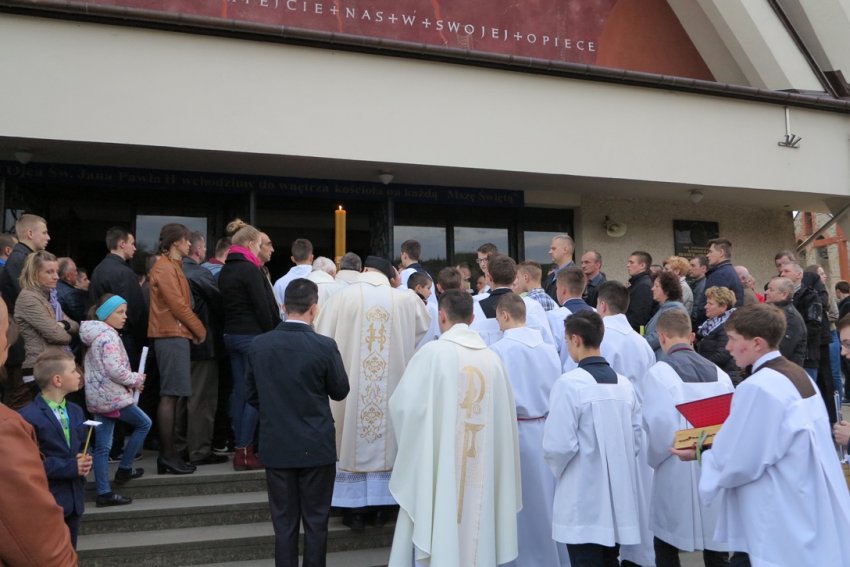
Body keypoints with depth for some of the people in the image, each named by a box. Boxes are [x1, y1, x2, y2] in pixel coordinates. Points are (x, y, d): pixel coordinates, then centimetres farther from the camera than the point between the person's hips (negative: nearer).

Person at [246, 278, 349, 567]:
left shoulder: (258, 345, -5)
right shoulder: (325, 346, -16)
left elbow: (252, 396, 5)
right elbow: (340, 391, -2)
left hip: (276, 446, 3)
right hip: (316, 446, -3)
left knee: (284, 523, 12)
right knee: (316, 522, 10)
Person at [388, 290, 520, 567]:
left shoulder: (434, 351, -12)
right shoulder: (492, 358, 0)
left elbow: (402, 403, -9)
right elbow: (505, 415, 3)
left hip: (438, 461, -4)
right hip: (483, 466, 4)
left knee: (438, 528, 7)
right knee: (474, 525, 15)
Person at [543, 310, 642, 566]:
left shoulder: (569, 383, -17)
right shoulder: (624, 383, 3)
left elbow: (559, 444, -18)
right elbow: (635, 438, 8)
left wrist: (558, 469, 2)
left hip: (584, 500, -6)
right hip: (619, 496, 6)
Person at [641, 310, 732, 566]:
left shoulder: (659, 372, -12)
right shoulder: (718, 372, 3)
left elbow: (659, 427, -16)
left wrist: (654, 459, 2)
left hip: (678, 474, -4)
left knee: (666, 546, 13)